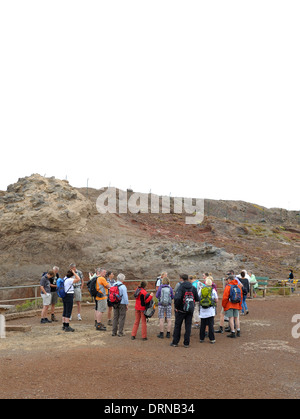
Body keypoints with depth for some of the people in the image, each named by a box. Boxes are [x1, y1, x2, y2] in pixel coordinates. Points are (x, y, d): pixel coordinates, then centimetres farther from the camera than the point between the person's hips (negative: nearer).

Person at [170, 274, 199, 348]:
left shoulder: (181, 288, -15)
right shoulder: (193, 288, 0)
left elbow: (177, 298, -29)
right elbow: (197, 299, 2)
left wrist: (176, 306, -15)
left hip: (181, 310, -3)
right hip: (190, 310, 3)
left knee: (177, 326, 10)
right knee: (188, 326, 9)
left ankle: (175, 342, 17)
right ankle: (186, 343, 10)